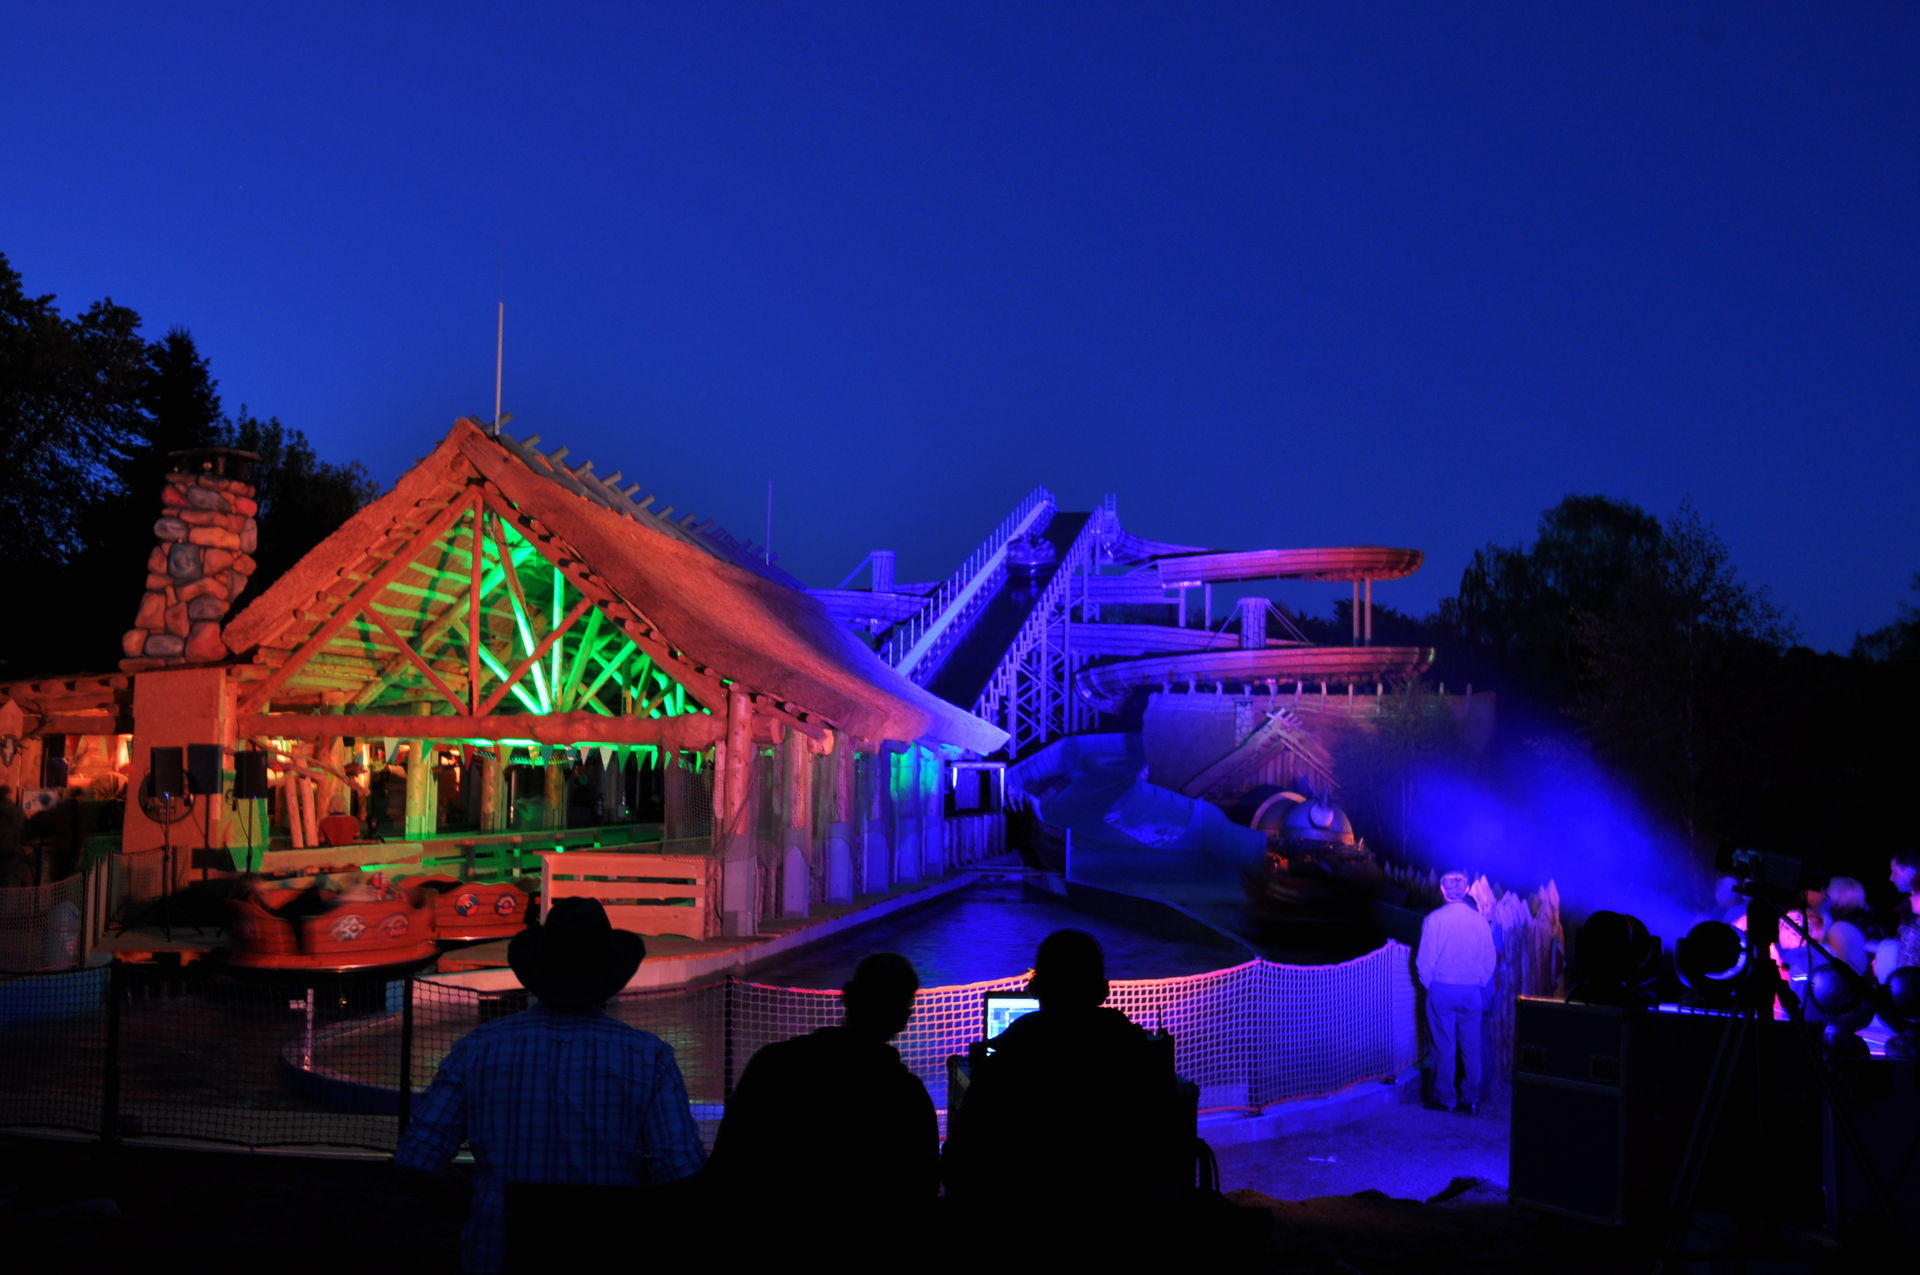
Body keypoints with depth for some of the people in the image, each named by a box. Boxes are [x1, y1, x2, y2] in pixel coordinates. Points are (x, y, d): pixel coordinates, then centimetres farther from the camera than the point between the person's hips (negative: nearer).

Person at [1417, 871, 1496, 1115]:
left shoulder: (1434, 919, -8)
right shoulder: (1479, 920, 0)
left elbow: (1425, 959, -7)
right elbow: (1490, 959, 5)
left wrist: (1428, 984, 8)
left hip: (1442, 990, -2)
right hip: (1471, 991, 2)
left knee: (1444, 1047, 4)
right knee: (1471, 1047, 9)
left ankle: (1445, 1099, 10)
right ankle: (1471, 1100, 13)